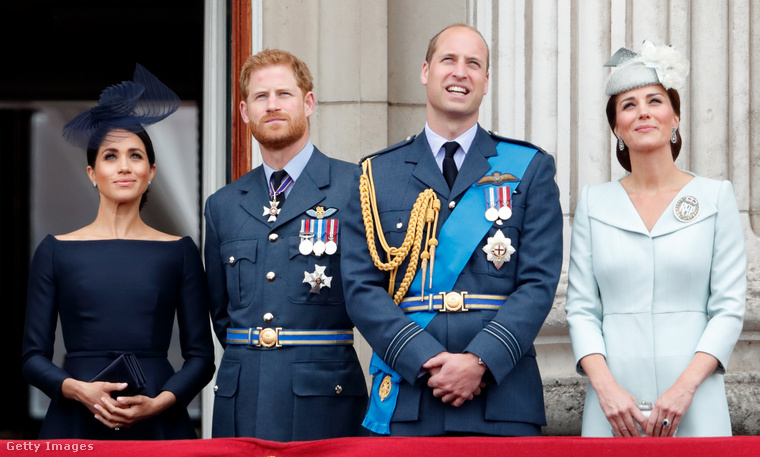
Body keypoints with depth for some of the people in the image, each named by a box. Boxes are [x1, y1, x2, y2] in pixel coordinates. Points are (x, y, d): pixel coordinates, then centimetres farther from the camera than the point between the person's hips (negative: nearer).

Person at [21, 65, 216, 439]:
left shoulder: (179, 251, 6)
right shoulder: (56, 251, 5)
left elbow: (201, 356, 5)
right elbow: (33, 357, 4)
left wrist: (158, 402, -12)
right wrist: (80, 390, -14)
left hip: (158, 423, 0)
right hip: (76, 423, 0)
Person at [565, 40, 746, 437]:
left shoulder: (716, 197, 4)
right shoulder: (594, 203, 8)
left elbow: (729, 308, 0)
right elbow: (581, 309, 5)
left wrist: (685, 387, -12)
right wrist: (606, 387, -10)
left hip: (693, 404, -1)